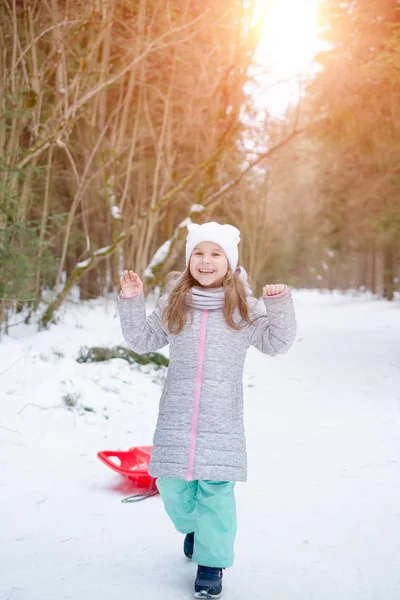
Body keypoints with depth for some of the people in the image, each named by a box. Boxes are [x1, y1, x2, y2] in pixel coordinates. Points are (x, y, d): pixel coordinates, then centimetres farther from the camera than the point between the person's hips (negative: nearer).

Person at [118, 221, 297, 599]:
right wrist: (131, 302, 2)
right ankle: (192, 527, 41)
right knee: (172, 484, 8)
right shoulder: (173, 304, 5)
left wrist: (280, 305, -9)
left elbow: (277, 343, 5)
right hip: (176, 415, 2)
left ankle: (211, 563, 14)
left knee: (216, 490, -3)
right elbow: (142, 341, 13)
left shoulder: (244, 307, 1)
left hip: (222, 418, -2)